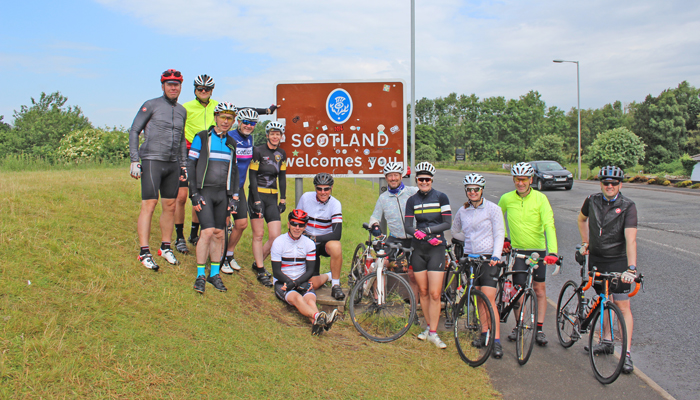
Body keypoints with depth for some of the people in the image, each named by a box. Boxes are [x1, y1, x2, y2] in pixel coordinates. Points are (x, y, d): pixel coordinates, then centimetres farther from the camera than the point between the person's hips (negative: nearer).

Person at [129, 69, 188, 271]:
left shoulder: (182, 111, 15)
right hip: (152, 161, -6)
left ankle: (165, 247, 20)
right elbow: (134, 131, -2)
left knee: (170, 206, 8)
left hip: (173, 164, 6)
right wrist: (134, 160, -9)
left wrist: (184, 165, 19)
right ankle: (144, 252, -7)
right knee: (149, 205, -10)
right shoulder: (151, 105, -3)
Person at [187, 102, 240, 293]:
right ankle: (200, 275, -3)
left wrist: (234, 197, 11)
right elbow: (190, 165, -3)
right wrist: (194, 194, -9)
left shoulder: (231, 143, 14)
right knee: (208, 231, -14)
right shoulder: (202, 138, -1)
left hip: (222, 193, 5)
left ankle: (215, 274, 17)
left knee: (219, 234, 5)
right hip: (204, 192, -4)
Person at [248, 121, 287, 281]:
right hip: (257, 195, -5)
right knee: (258, 235, -2)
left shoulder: (281, 154, 9)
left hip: (272, 198, 5)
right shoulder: (258, 151, -7)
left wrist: (283, 200, 8)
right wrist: (257, 201, -15)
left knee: (276, 236, -3)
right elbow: (252, 177, -10)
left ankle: (258, 263, 17)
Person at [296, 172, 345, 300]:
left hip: (325, 242, -2)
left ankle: (336, 285, -22)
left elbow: (337, 234, -25)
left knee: (336, 246, -38)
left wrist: (314, 238, -28)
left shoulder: (335, 204, -15)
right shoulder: (306, 197, -8)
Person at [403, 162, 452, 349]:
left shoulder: (441, 197, -1)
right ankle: (428, 326, 25)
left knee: (434, 293, -7)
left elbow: (447, 223, -5)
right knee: (423, 291, 9)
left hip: (436, 249, -3)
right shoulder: (412, 200, 7)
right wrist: (417, 233, -20)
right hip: (418, 249, 3)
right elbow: (407, 226, 1)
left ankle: (433, 333, 1)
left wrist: (428, 230, -17)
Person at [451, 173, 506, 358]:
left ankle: (496, 341, -9)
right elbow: (455, 232, 24)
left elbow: (499, 234, -7)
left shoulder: (493, 209, -3)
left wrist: (496, 255, -19)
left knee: (489, 299, -11)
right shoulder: (462, 211, 8)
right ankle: (485, 333, 20)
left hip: (488, 258, -4)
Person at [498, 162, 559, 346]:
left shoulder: (540, 198, -11)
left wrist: (552, 252, -30)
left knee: (539, 288, 1)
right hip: (517, 250, 1)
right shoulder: (506, 199, -4)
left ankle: (539, 329, 9)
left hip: (538, 250, -1)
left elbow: (549, 225, -19)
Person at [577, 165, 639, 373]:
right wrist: (585, 243, 17)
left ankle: (627, 353, -7)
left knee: (622, 305, -8)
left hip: (618, 261, -4)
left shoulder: (628, 206, -14)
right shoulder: (592, 201, -1)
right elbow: (582, 219, 21)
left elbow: (630, 239, -25)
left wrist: (632, 268, -33)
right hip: (596, 259, 4)